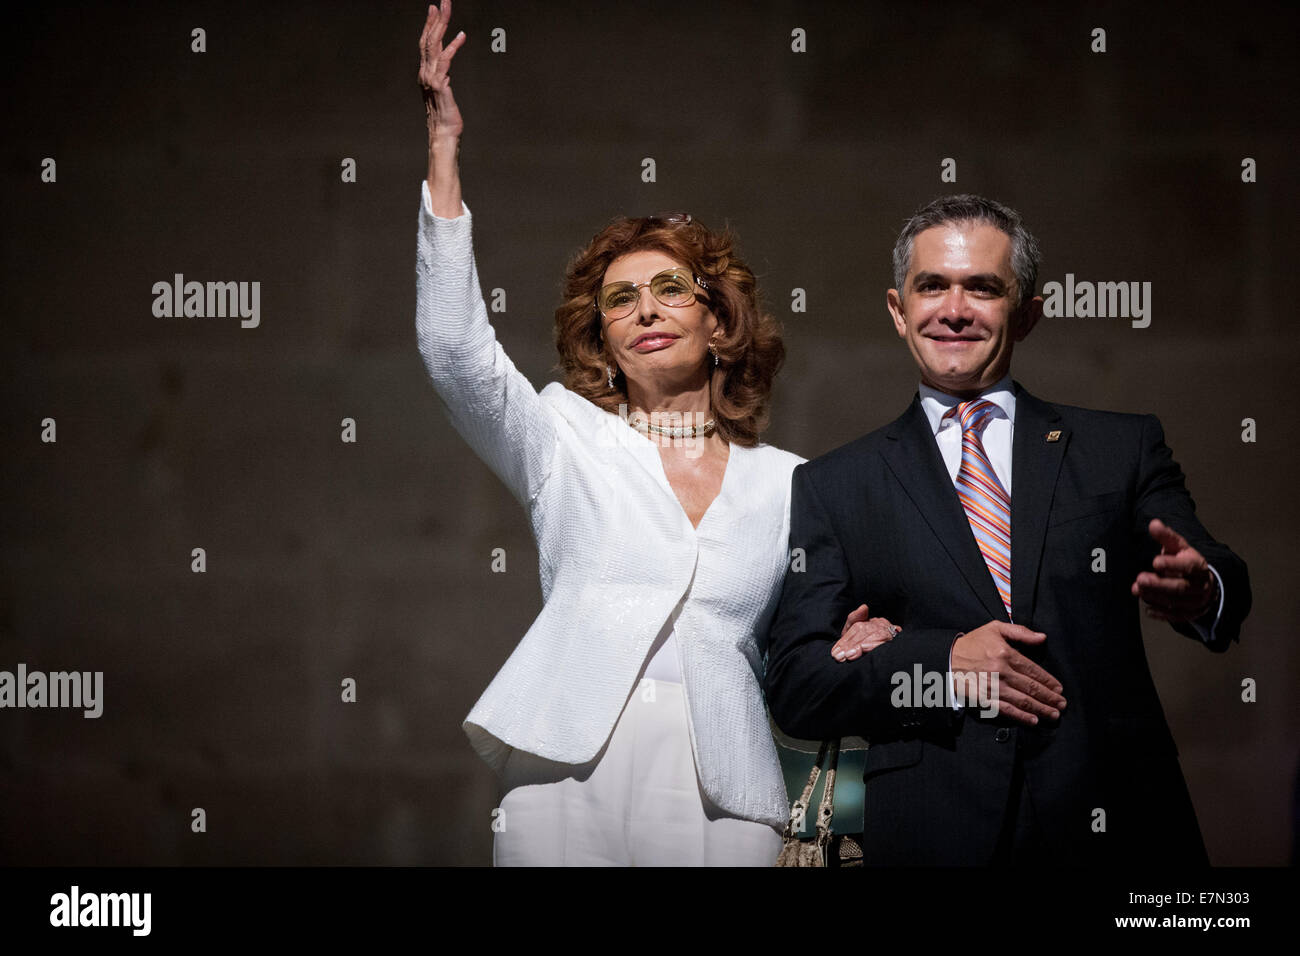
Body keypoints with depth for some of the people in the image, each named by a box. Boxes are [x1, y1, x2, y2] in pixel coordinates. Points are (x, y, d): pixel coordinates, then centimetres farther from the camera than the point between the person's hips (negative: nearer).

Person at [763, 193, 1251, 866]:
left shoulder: (1123, 449, 8)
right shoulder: (832, 488, 7)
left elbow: (1218, 581, -4)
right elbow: (792, 687, 2)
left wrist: (1201, 591, -28)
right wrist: (939, 662, -14)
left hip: (1116, 831, 1)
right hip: (932, 834, 0)